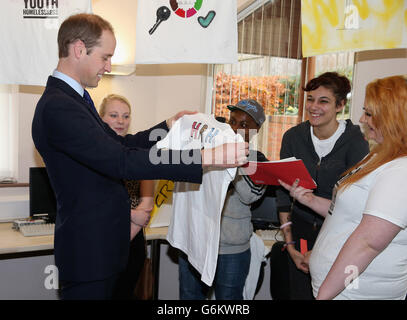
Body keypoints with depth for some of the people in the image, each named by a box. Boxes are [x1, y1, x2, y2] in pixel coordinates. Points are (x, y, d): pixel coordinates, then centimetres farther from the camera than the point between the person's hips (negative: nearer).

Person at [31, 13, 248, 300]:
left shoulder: (72, 99, 11)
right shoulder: (57, 107, -24)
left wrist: (169, 126, 8)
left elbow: (120, 144, 15)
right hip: (88, 250, -10)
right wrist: (207, 157, -33)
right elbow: (121, 161, -32)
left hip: (103, 243, 10)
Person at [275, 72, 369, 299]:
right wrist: (290, 244, -3)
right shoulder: (293, 137, -3)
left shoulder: (355, 142, -13)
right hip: (301, 229, 3)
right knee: (299, 293, 10)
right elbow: (283, 191, 0)